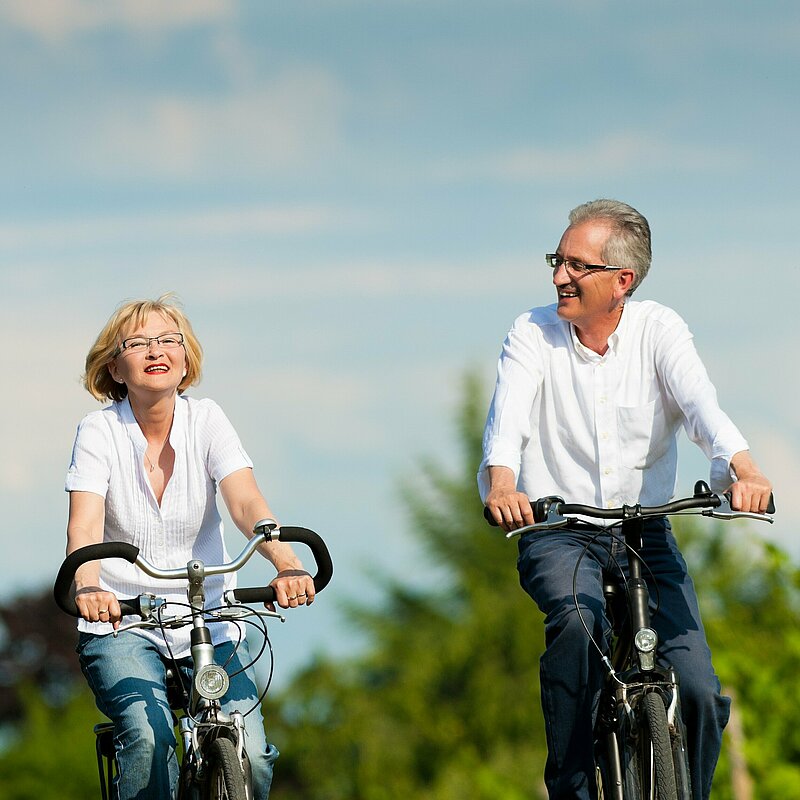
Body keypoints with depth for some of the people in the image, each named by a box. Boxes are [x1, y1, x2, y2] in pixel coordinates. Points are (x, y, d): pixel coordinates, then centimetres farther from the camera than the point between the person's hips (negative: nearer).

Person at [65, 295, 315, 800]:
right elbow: (85, 523, -20)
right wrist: (87, 586, -42)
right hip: (121, 625, -2)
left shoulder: (207, 421, -2)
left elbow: (247, 503, -17)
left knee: (249, 757, -17)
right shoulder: (100, 431, -6)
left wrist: (287, 564, -37)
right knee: (149, 738, -29)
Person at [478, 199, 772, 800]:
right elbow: (509, 414, -21)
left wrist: (741, 465, -42)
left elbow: (699, 400, -21)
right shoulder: (533, 335, -4)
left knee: (699, 694, -15)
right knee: (578, 622, -34)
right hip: (557, 533, -1)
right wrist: (501, 481, -43)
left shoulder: (658, 329, -4)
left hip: (647, 533, 1)